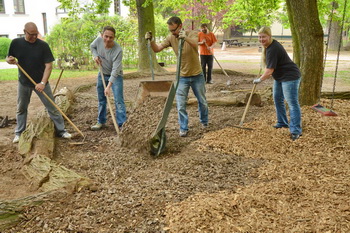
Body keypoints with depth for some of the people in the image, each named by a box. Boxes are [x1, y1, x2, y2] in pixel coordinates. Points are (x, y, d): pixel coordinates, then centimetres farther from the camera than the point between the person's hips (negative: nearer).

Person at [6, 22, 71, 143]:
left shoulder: (43, 45, -13)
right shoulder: (16, 43, -6)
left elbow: (49, 65, -15)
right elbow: (9, 58, 5)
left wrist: (43, 83, -24)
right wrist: (10, 60, -20)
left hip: (41, 82, -2)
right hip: (24, 83, 3)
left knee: (52, 107, 0)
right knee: (21, 108, 13)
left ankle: (61, 130, 11)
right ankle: (19, 133, 27)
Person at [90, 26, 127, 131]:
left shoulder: (118, 50, -31)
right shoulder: (99, 40, -16)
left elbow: (115, 70, -33)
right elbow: (92, 46, 10)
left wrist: (109, 86, -39)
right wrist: (95, 56, -11)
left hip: (116, 76, -5)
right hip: (102, 74, 5)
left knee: (118, 100, -11)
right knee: (101, 100, 14)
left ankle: (122, 124, -7)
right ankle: (101, 122, 27)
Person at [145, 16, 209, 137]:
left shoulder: (192, 34, -15)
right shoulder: (170, 38, -6)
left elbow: (195, 44, -37)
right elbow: (157, 49, -9)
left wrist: (186, 37, -57)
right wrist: (150, 40, -29)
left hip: (197, 75, -1)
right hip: (182, 77, 2)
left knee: (202, 102, 14)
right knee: (181, 105, -2)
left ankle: (204, 121, 37)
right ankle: (183, 128, 11)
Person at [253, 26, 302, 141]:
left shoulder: (273, 49, -26)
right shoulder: (268, 46, 5)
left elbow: (269, 71, -24)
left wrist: (259, 80, -11)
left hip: (290, 77, -11)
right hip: (279, 77, 11)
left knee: (292, 103, -12)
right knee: (277, 99, 18)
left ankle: (296, 130, -13)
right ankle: (282, 123, 31)